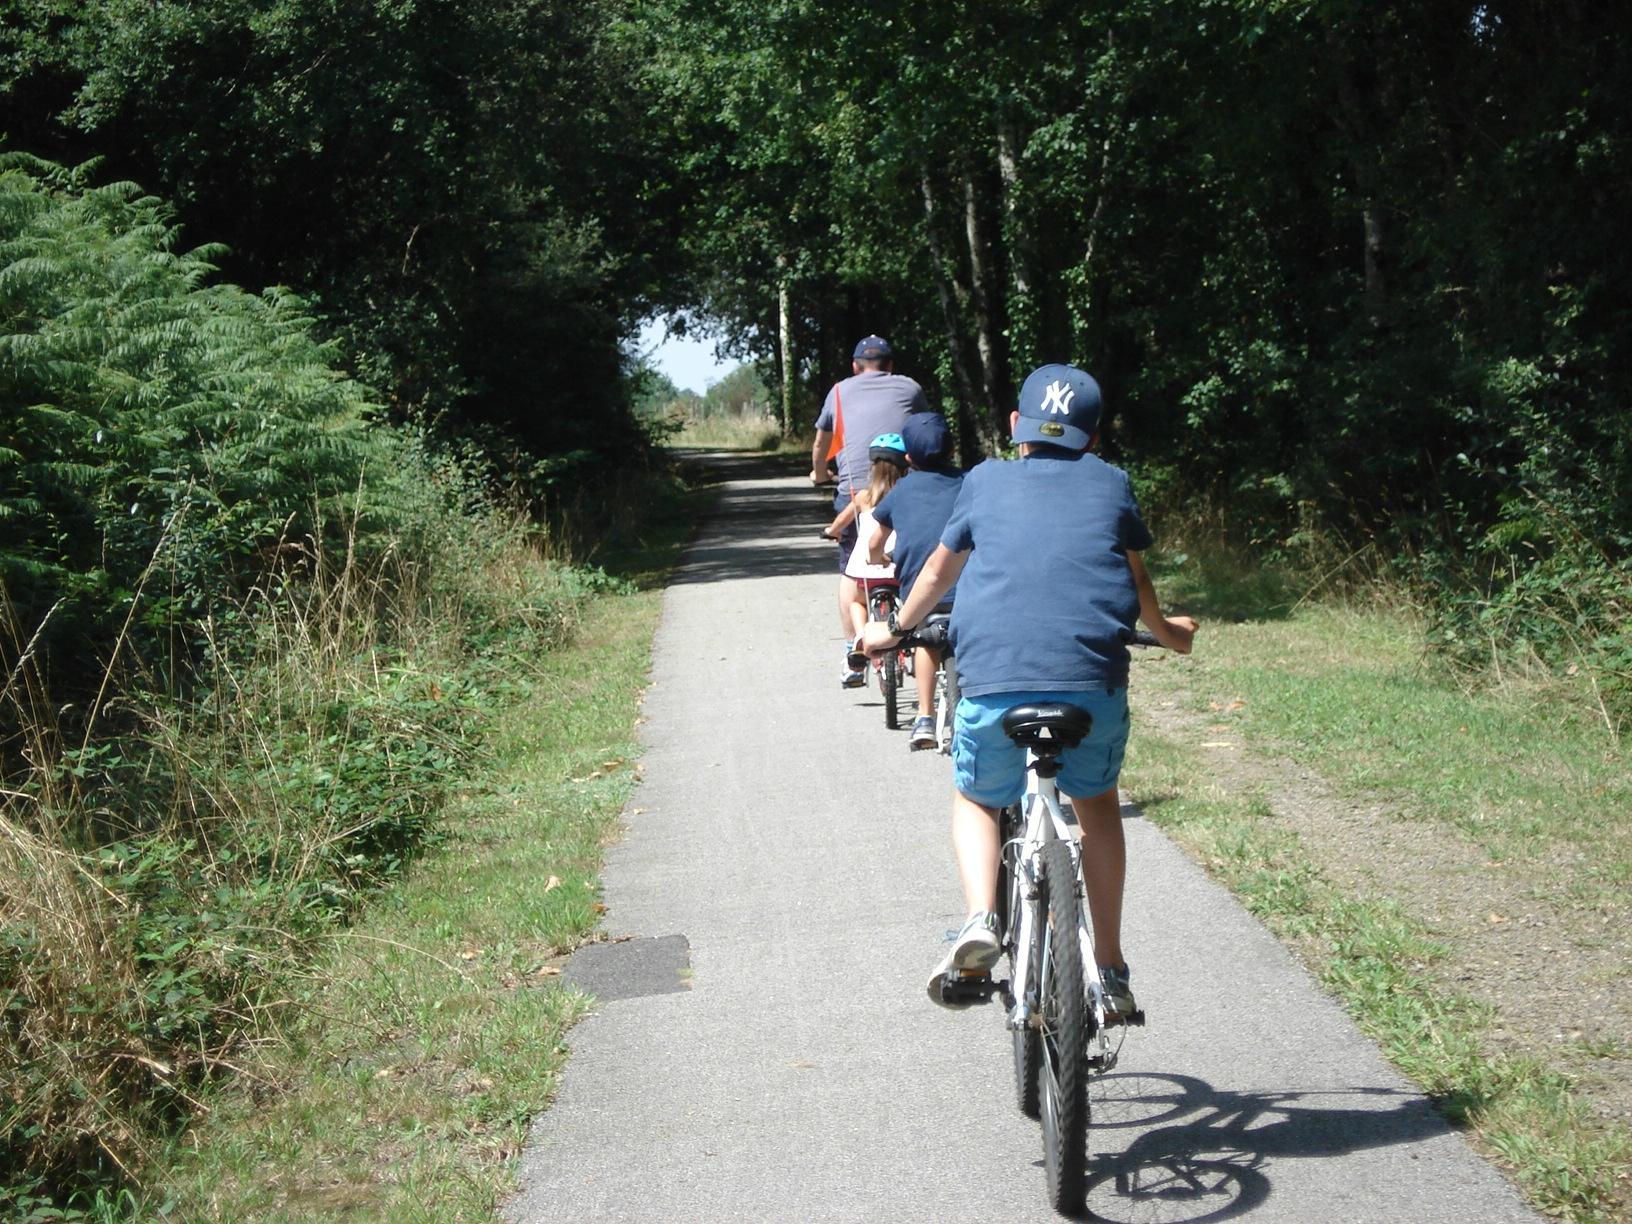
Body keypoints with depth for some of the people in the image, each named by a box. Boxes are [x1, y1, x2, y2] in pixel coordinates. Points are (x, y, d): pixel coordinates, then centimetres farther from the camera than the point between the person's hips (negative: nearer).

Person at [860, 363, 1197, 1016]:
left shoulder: (985, 481, 17)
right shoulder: (1110, 484, 17)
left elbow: (939, 571, 29)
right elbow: (1136, 580, 30)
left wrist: (892, 630, 47)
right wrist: (1166, 631, 51)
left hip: (993, 681, -1)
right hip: (1094, 681, 1)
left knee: (975, 800, 25)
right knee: (1097, 804, 26)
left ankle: (980, 919, -2)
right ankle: (1111, 972, 26)